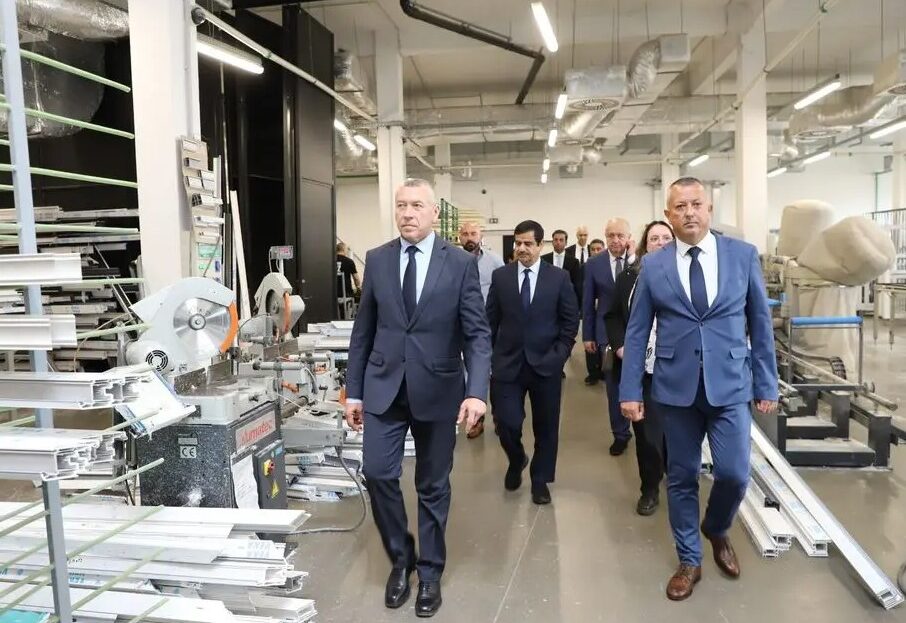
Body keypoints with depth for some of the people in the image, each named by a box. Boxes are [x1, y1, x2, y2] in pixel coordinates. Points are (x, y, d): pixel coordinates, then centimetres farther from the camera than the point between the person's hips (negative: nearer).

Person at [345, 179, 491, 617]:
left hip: (437, 389, -1)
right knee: (378, 473, -5)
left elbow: (477, 333, -8)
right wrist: (353, 390, 5)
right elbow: (363, 330, 6)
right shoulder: (377, 260, 3)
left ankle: (429, 571, 29)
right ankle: (400, 557, 21)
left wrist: (476, 392, -20)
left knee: (433, 485, 9)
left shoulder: (461, 263, -4)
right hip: (384, 386, 2)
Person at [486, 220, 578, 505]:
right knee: (507, 423, -4)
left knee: (546, 427, 9)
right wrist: (490, 357, 0)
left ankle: (540, 480, 28)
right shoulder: (500, 276, 3)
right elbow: (491, 320, 5)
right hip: (508, 364, 0)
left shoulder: (559, 277, 0)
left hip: (546, 364, 0)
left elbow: (570, 321, 3)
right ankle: (516, 461, 29)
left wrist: (559, 355, -6)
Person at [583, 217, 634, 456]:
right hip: (608, 333, 2)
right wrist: (588, 335, 3)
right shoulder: (594, 264, 1)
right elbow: (588, 302, 4)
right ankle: (620, 433, 25)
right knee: (614, 386, 11)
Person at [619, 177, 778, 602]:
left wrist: (766, 384, 4)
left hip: (730, 384, 0)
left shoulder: (743, 255, 1)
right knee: (681, 477, 9)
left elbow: (760, 323, 5)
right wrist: (630, 390, -1)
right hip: (676, 386, 0)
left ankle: (716, 530, 32)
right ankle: (689, 560, 28)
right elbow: (636, 332, 3)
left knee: (734, 474, -2)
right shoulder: (653, 266, 1)